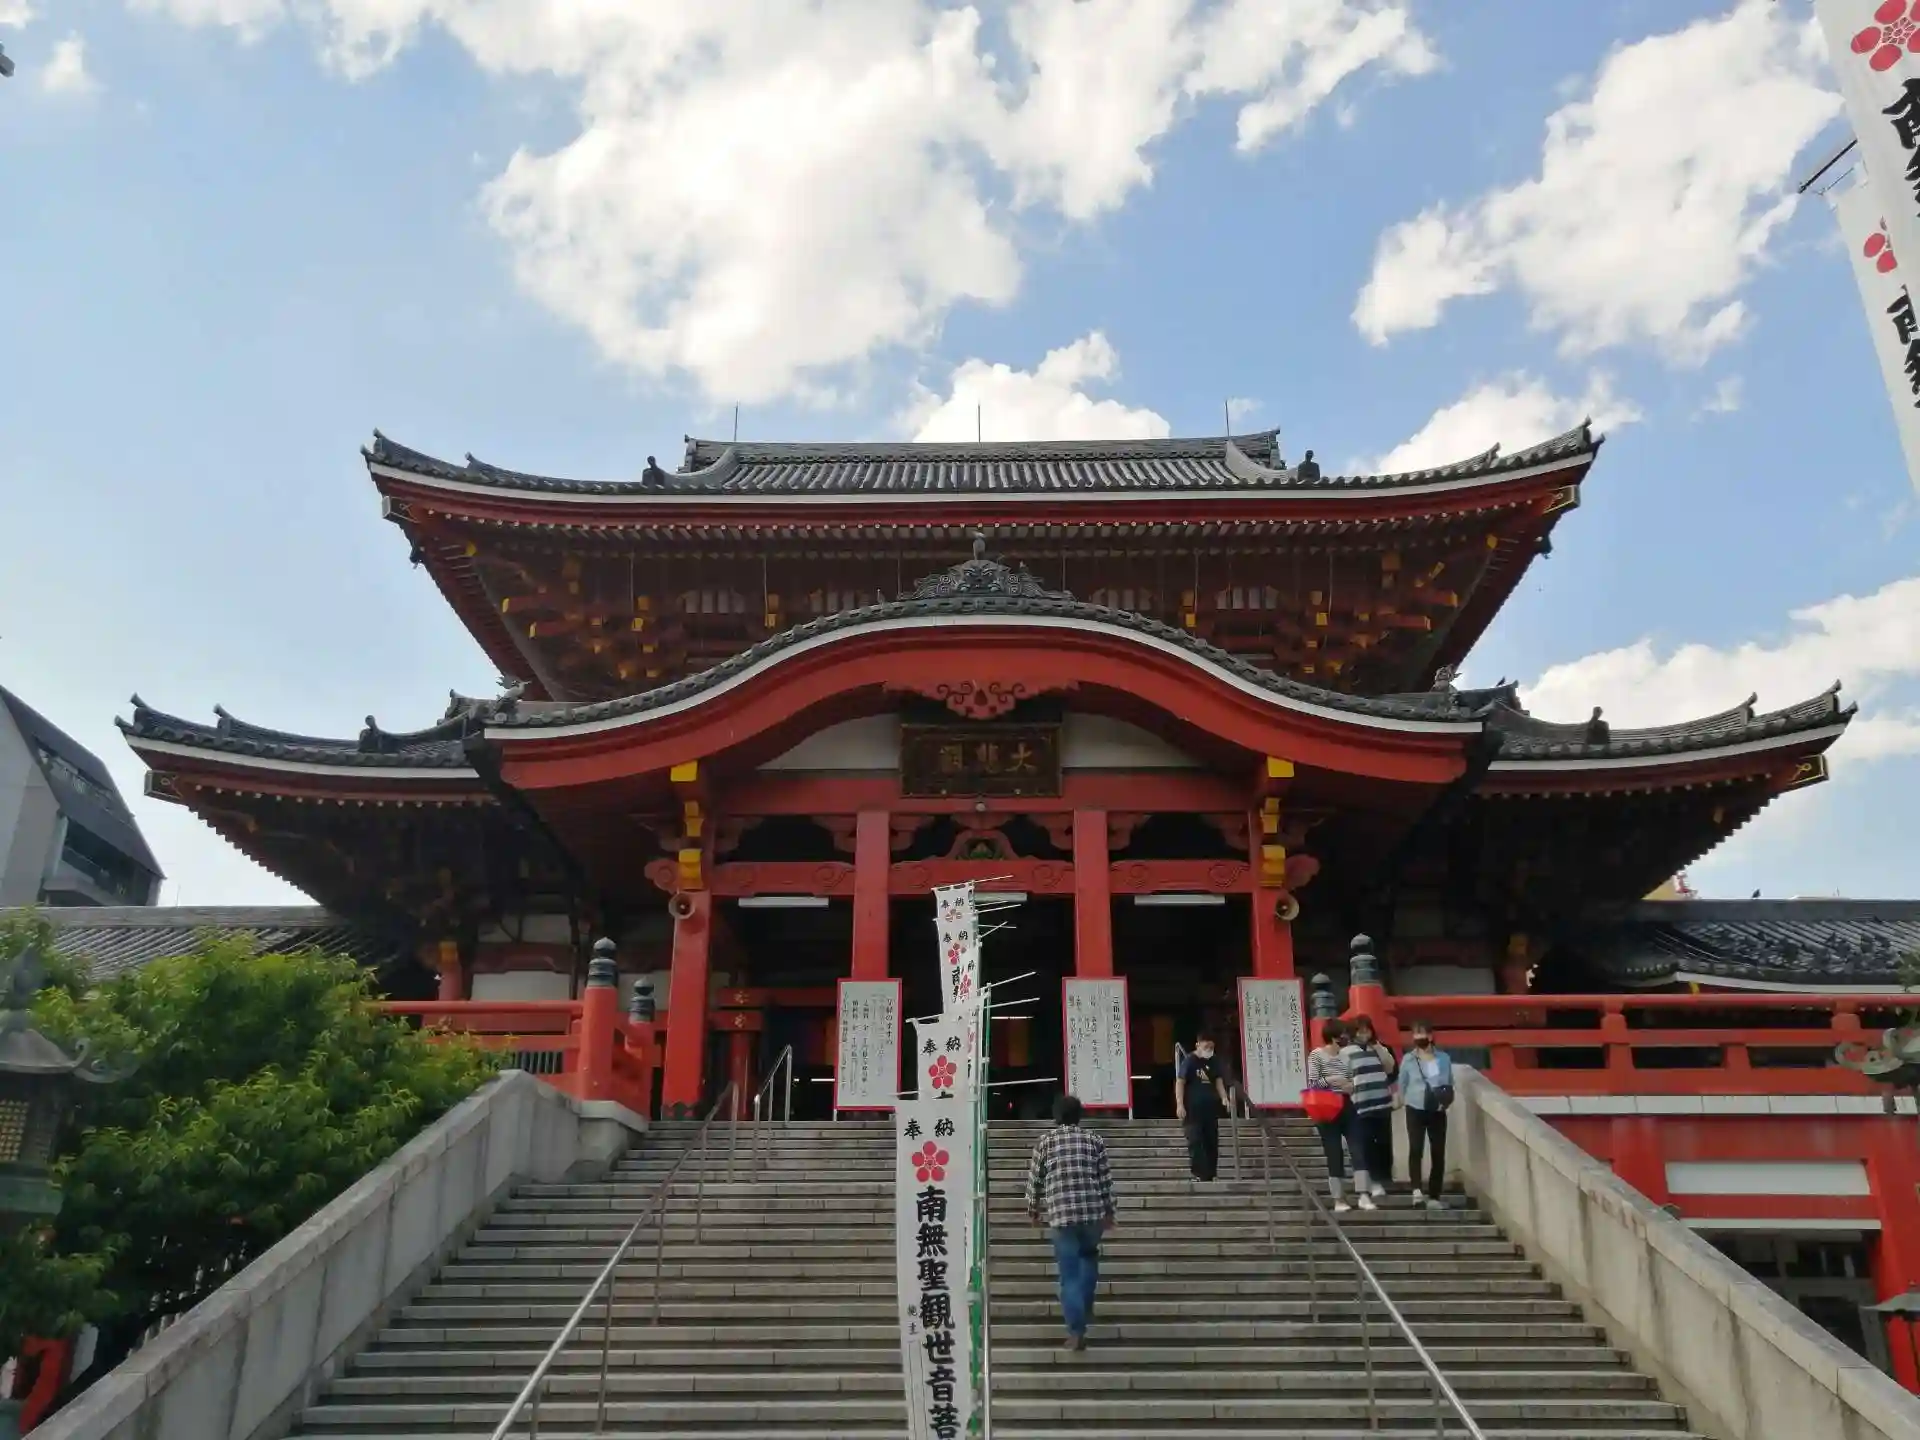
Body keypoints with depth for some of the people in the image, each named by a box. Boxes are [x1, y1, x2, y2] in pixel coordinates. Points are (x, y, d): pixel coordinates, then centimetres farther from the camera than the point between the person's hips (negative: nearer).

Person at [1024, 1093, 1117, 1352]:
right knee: (1089, 1256, 29)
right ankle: (1085, 1310, 22)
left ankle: (1076, 1331, 0)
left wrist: (1033, 1210, 22)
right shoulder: (1093, 1140, 8)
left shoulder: (1046, 1141, 6)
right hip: (1093, 1212, 2)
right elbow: (1106, 1178, 7)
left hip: (1060, 1214, -2)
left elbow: (1034, 1179, 8)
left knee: (1069, 1274, 4)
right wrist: (1109, 1211, 18)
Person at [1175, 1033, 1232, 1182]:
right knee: (1195, 1142, -6)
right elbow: (1180, 1083, -11)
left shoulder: (1213, 1062, 9)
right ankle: (1198, 1175, -3)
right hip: (1193, 1109, -6)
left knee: (1212, 1142, 9)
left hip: (1210, 1108, 6)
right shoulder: (1189, 1061, -8)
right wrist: (1179, 1104, -19)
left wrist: (1224, 1098, -8)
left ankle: (1210, 1175, 17)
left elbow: (1218, 1081, 10)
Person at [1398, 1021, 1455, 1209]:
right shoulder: (1408, 1060, -1)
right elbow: (1402, 1085, 7)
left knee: (1438, 1153, 2)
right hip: (1415, 1110, -2)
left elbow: (1450, 1083, 9)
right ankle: (1416, 1189, -23)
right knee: (1415, 1149, -18)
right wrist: (1409, 1099, 1)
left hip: (1437, 1111, 2)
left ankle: (1434, 1196, 8)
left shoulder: (1444, 1058, 3)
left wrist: (1446, 1100, -6)